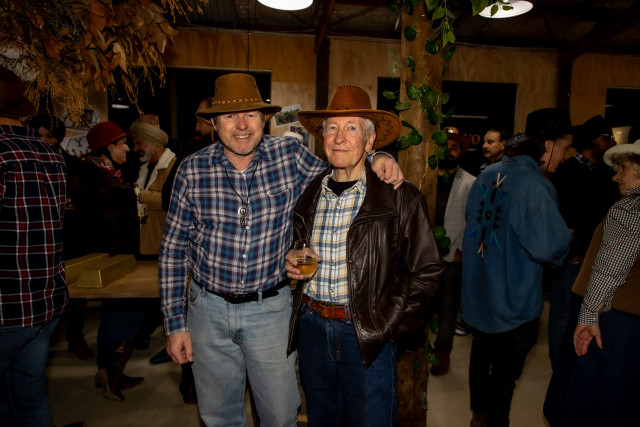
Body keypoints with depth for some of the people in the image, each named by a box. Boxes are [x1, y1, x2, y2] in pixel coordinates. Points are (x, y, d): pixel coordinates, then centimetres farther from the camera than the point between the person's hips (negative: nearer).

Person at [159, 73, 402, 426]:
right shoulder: (192, 170, -7)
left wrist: (378, 159, -14)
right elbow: (173, 251, 0)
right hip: (208, 309, 2)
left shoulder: (290, 155, -8)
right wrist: (175, 323, 0)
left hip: (271, 309, -1)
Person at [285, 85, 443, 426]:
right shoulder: (308, 193, 4)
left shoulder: (400, 199, -9)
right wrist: (290, 263, -3)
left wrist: (387, 323, -10)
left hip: (366, 335, -4)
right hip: (311, 326, 5)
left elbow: (427, 270, -7)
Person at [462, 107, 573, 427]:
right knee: (504, 373, 11)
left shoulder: (487, 175, 1)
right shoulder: (535, 185, -24)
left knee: (481, 355, 25)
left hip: (477, 294, 8)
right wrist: (566, 238, -5)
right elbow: (550, 247, -25)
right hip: (513, 304, -8)